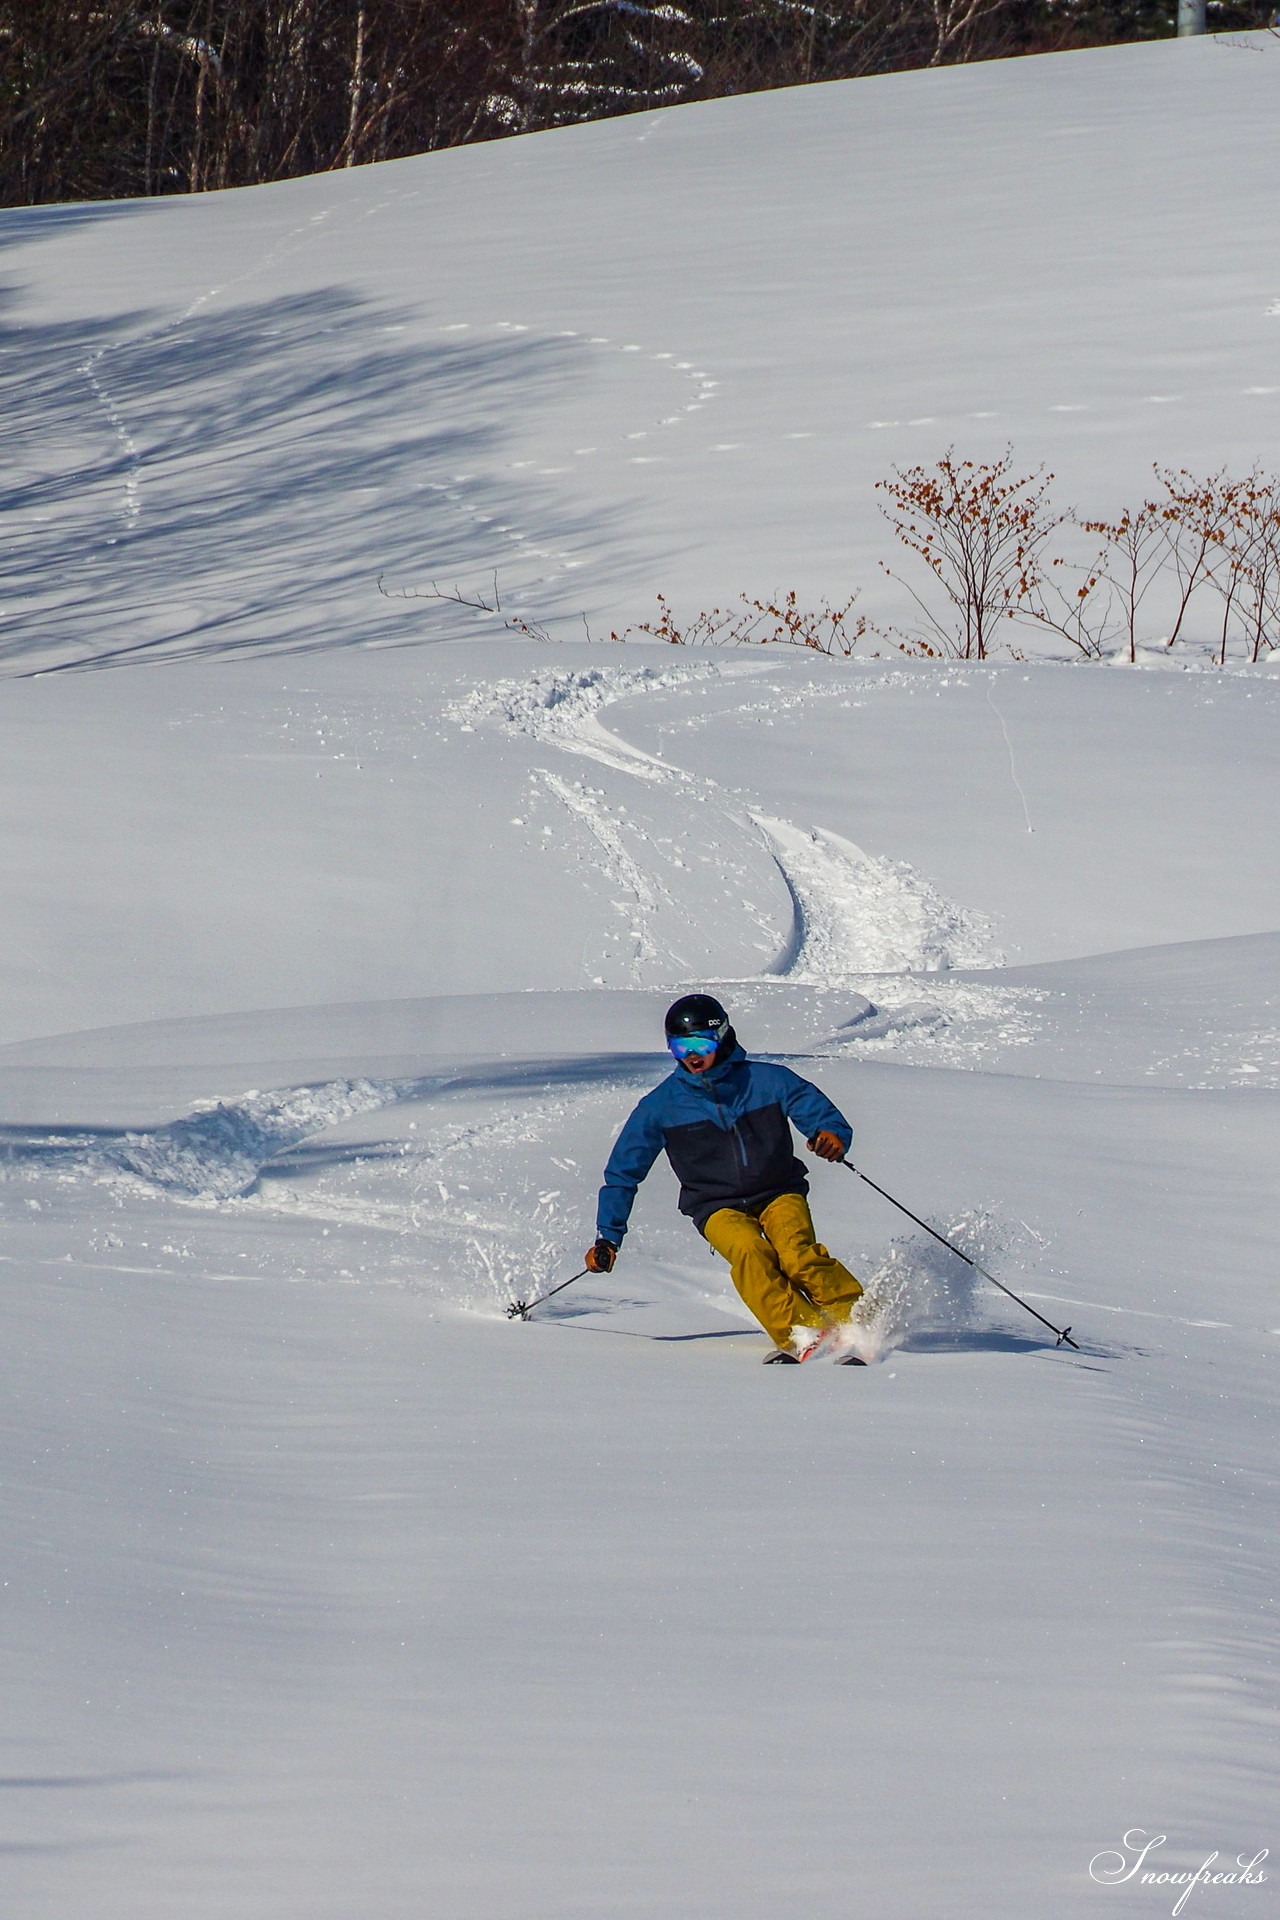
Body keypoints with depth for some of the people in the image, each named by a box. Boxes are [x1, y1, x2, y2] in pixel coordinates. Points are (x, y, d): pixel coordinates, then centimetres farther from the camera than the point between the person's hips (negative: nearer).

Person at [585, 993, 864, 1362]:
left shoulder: (767, 1080, -3)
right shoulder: (661, 1106, 1)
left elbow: (821, 1113, 0)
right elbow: (622, 1173, 9)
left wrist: (832, 1136, -25)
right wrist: (608, 1237, 5)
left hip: (778, 1192, 0)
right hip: (719, 1207, 0)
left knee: (797, 1254, -30)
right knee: (750, 1252, -32)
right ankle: (802, 1337, -42)